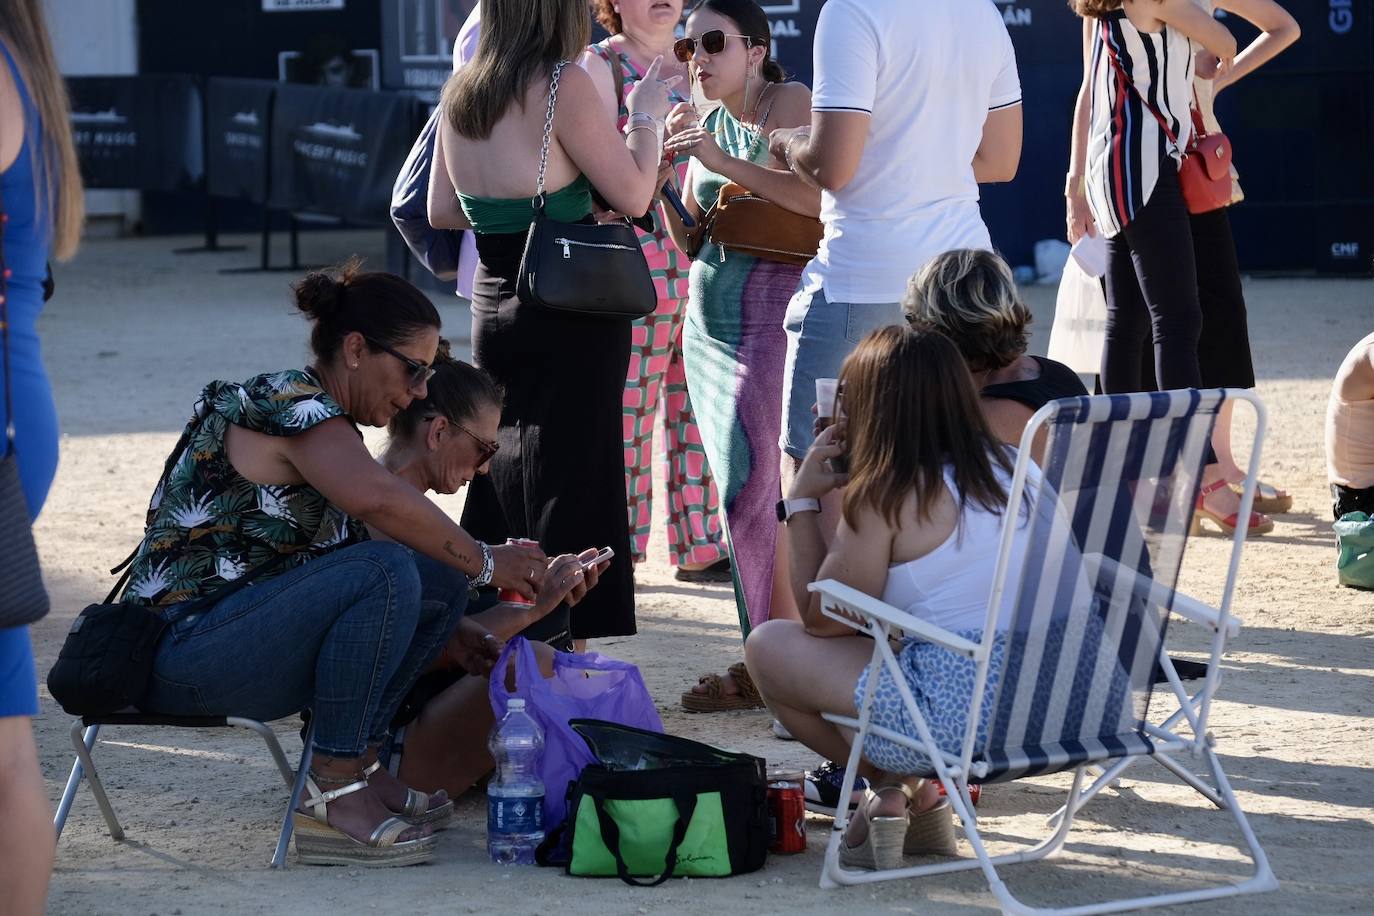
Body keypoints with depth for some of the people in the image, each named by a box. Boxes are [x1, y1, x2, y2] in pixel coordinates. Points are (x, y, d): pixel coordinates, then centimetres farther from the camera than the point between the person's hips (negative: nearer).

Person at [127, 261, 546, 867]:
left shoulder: (320, 422, 18)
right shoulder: (292, 403, -14)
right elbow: (378, 499, -34)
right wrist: (483, 562, -23)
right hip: (183, 650, -10)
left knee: (442, 590, 5)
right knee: (386, 573, -28)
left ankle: (357, 768, 3)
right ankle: (333, 799, -22)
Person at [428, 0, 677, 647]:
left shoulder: (460, 94, 5)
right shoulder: (563, 84, -15)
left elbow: (441, 212, 13)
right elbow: (633, 196, -13)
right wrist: (645, 115, 2)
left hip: (493, 302, 7)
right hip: (573, 309, -7)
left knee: (500, 474, 17)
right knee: (572, 482, -1)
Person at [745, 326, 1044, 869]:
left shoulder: (887, 497, -9)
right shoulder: (1011, 466, 11)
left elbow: (821, 621, -1)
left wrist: (802, 502, 7)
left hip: (955, 715, -8)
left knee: (767, 646, 9)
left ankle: (892, 788, 8)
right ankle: (918, 797, 16)